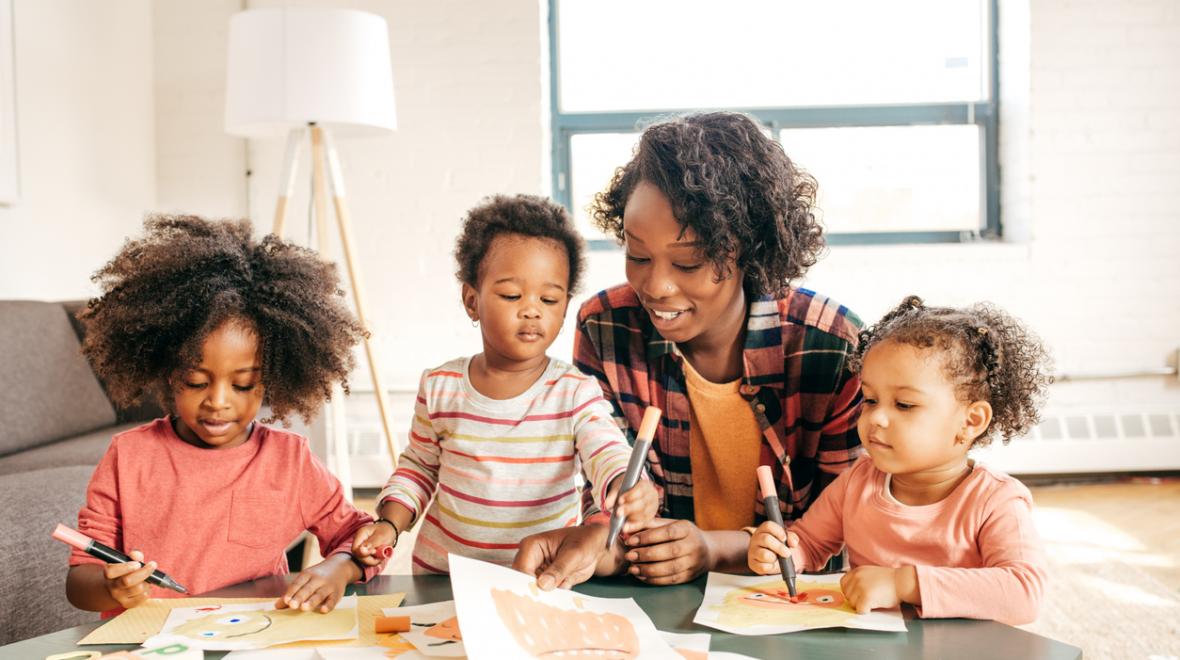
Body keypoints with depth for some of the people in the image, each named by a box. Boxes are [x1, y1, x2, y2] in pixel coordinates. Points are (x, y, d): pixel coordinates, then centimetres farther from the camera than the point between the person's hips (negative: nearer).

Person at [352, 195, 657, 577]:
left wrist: (629, 491, -40)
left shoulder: (577, 394, -6)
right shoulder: (440, 387, 1)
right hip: (441, 574, -1)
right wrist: (389, 523, 1)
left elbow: (609, 456, -18)